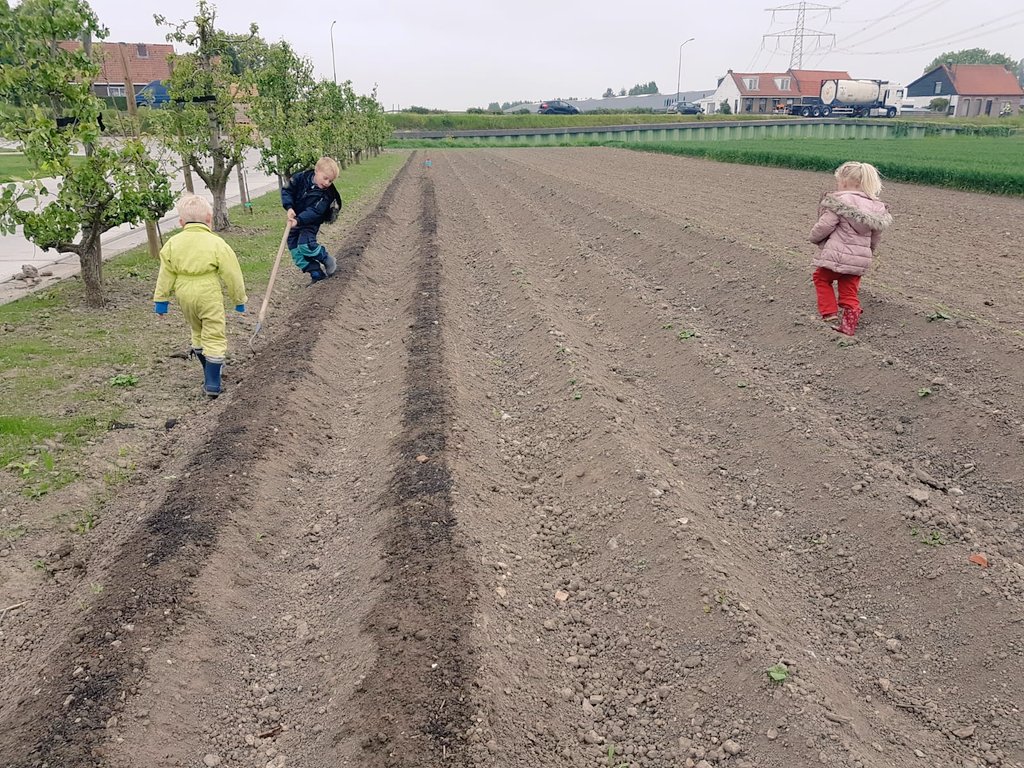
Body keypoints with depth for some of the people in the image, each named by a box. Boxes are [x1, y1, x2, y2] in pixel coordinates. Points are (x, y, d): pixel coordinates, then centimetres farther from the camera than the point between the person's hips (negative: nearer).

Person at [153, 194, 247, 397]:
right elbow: (232, 275, -5)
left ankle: (210, 373, 36)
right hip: (209, 297, -5)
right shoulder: (216, 244, -10)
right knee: (214, 337, 1)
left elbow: (166, 275, 4)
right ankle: (212, 383, -5)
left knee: (198, 332, 24)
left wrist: (161, 299, 14)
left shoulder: (173, 244, 1)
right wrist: (239, 300, 7)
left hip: (184, 296, 5)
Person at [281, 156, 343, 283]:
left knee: (305, 245, -28)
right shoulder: (301, 178, -12)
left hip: (310, 222, -4)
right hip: (294, 220, 4)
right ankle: (317, 274, 12)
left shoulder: (326, 193, -19)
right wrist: (289, 207, -23)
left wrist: (298, 220, -38)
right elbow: (286, 190, -6)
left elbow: (314, 212, -26)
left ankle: (327, 260, -3)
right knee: (296, 253, 1)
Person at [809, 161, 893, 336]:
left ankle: (830, 315, 12)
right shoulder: (875, 207, 7)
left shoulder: (839, 202, -14)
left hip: (836, 255, -5)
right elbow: (876, 236, 13)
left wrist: (814, 237, 5)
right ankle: (849, 326, 18)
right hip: (859, 260, 5)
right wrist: (868, 252, 27)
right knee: (849, 292, 16)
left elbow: (823, 226, -15)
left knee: (821, 279, 20)